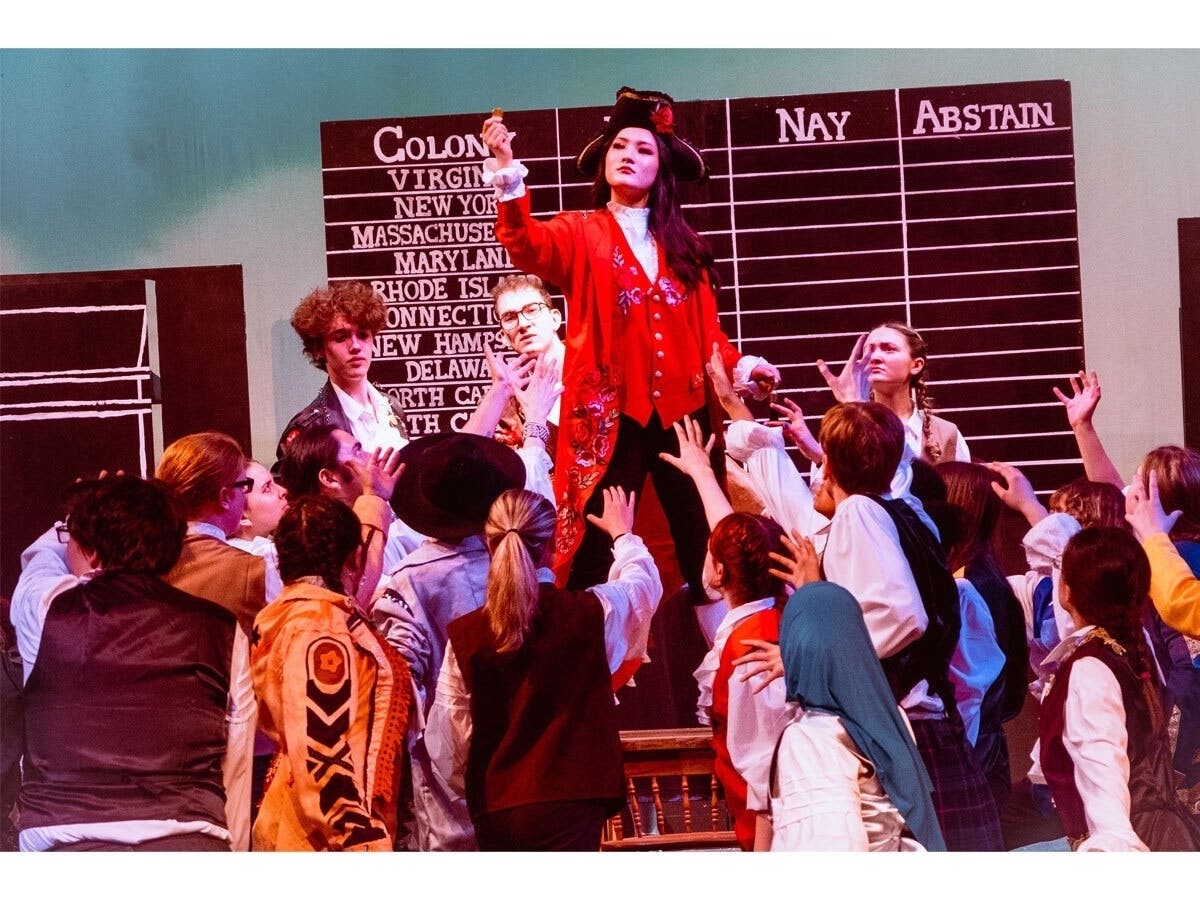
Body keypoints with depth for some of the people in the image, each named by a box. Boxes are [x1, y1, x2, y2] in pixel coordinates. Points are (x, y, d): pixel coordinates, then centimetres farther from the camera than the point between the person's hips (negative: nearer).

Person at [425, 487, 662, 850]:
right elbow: (645, 582, 17)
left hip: (492, 809, 4)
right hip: (564, 806, -4)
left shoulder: (464, 636, -2)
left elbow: (446, 744, 3)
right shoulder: (590, 614, -6)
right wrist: (622, 534, 38)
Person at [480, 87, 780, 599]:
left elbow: (706, 330, 14)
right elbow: (527, 246, -16)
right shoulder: (581, 235, 5)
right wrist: (508, 172, -30)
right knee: (598, 550, -4)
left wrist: (739, 368, -5)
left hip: (682, 410, 3)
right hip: (608, 413, -3)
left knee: (705, 546, 4)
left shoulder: (682, 246, 15)